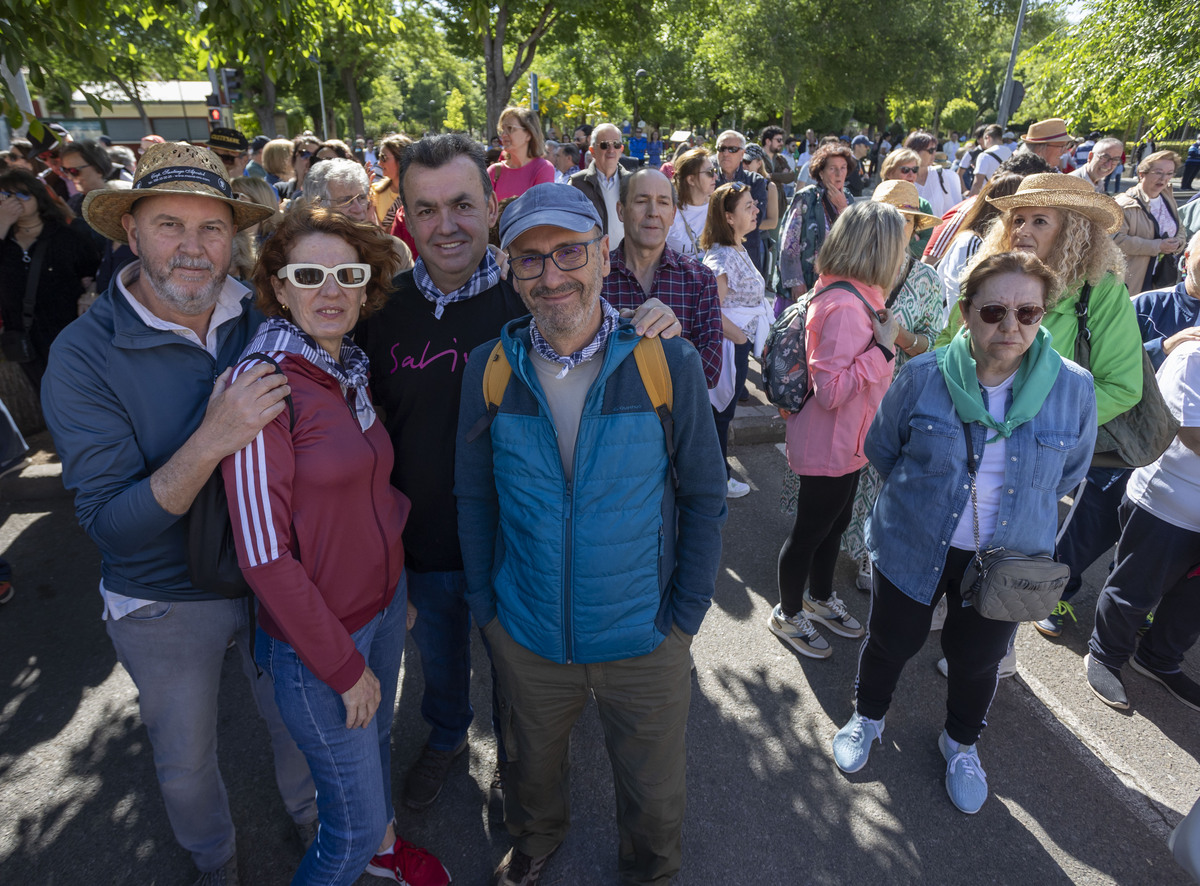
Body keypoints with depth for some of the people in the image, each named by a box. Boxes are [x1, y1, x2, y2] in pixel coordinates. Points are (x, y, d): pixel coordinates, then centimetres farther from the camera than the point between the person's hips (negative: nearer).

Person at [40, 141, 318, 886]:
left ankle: (310, 816, 56)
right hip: (166, 602, -2)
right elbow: (108, 520, -24)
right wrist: (211, 441, -37)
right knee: (186, 761, 22)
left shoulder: (264, 321, -11)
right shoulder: (84, 354, -20)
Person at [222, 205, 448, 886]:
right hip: (316, 635, -7)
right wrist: (343, 665, -17)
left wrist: (401, 585, 13)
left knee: (378, 737, 29)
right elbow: (263, 554, -22)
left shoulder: (351, 372, 2)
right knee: (353, 825, 8)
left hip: (383, 605, 7)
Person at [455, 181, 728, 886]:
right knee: (534, 767, 28)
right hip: (527, 637, 2)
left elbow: (705, 498, -7)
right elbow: (475, 496, 1)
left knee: (654, 794, 21)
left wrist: (685, 617, -7)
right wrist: (486, 607, 0)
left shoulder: (670, 365, -15)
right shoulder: (489, 368, -9)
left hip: (646, 643, -1)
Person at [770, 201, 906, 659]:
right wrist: (884, 348, -28)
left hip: (847, 442, 10)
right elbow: (830, 390, -31)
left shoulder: (854, 296, 5)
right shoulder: (845, 306, -28)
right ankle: (788, 614, 31)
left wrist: (888, 341, 7)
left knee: (835, 522, 25)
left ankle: (820, 597, 47)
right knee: (810, 530, 9)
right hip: (827, 446, -10)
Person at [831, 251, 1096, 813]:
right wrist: (919, 499, 3)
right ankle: (867, 716, 49)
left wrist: (1017, 512, 4)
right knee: (891, 642, 18)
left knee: (977, 660, 21)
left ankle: (961, 742, 51)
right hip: (912, 549, -1)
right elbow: (881, 449, 1)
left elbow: (1069, 473, 5)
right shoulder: (923, 378, -16)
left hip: (1008, 559, 1)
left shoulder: (1073, 389, -14)